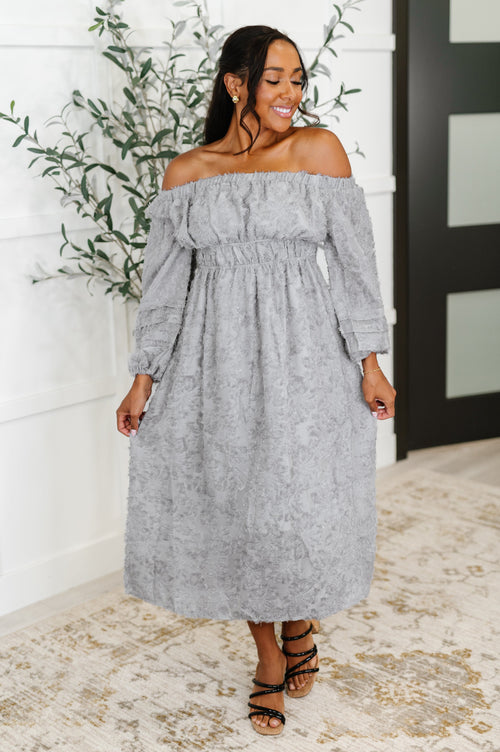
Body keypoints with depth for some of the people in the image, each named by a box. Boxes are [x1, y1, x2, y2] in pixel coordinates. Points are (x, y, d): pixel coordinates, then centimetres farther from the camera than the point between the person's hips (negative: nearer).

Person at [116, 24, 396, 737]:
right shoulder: (186, 172, 6)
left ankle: (300, 625, 30)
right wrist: (144, 377, 6)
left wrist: (370, 362, -4)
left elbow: (354, 260, 1)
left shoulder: (318, 149, 2)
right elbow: (165, 281, 9)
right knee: (233, 505, 7)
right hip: (218, 358, 2)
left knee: (302, 507, -3)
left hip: (304, 355, -1)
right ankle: (268, 657, 28)